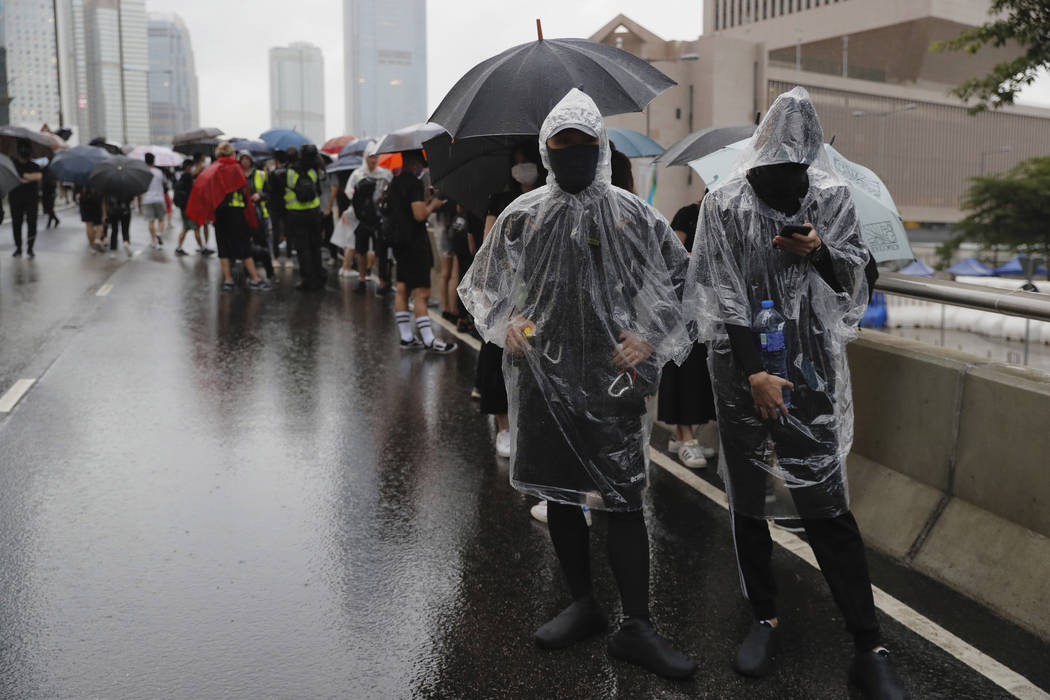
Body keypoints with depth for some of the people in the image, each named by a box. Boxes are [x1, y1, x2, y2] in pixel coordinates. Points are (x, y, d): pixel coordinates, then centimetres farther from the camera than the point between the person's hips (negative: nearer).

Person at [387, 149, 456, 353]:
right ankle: (428, 341, -6)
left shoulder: (394, 183, 13)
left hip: (400, 242, 10)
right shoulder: (414, 183, -15)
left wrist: (426, 204, 18)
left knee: (402, 290, 11)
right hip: (414, 243, -10)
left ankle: (406, 337, 17)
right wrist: (433, 205, -4)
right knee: (421, 292, -8)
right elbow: (419, 215, -22)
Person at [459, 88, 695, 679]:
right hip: (545, 374, 3)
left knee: (624, 500, -3)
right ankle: (584, 607, 28)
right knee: (559, 493, 11)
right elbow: (484, 281, 17)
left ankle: (636, 627, 8)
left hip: (613, 377, -3)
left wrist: (652, 339, -5)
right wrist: (505, 324, -1)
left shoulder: (633, 216, -1)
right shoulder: (523, 216, 4)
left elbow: (685, 280, 6)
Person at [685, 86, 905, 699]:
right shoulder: (725, 206, -4)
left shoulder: (833, 196, 2)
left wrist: (819, 251, -14)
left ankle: (871, 647, 7)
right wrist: (754, 374, -11)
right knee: (748, 498, 9)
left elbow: (855, 276, 7)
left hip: (812, 370, 0)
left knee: (825, 502, -3)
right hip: (745, 369, 0)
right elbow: (723, 294, -7)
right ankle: (767, 618, 26)